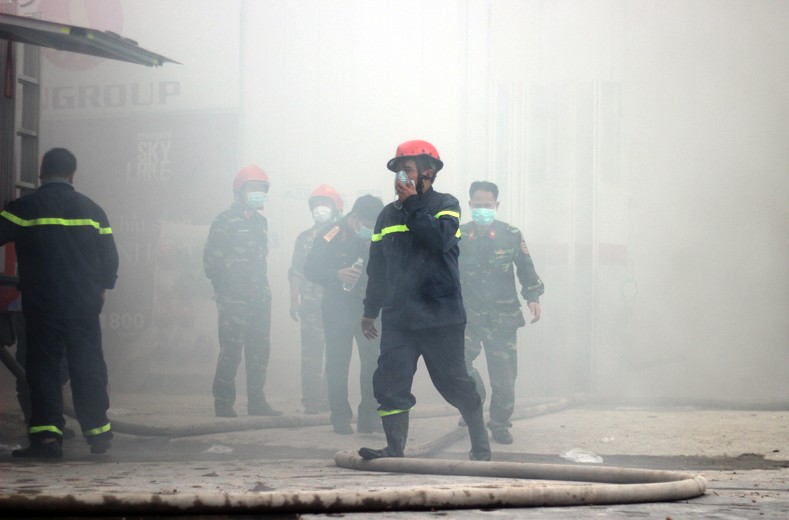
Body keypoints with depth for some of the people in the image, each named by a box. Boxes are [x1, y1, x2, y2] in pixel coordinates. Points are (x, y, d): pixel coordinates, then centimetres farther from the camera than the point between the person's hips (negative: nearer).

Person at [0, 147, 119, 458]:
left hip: (41, 305, -3)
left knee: (43, 366, 0)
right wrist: (101, 289, 24)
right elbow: (110, 258, 10)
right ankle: (97, 433, 14)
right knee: (87, 367, 10)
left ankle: (46, 435, -9)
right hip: (84, 306, 3)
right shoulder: (92, 210, 6)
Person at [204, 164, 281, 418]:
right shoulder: (226, 220, -4)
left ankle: (256, 401, 13)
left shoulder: (261, 222, 18)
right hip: (234, 299, -7)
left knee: (260, 349, 7)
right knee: (231, 350, -8)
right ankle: (223, 403, -2)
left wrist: (262, 288, 15)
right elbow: (211, 258, -7)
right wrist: (223, 289, -8)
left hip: (259, 298, 7)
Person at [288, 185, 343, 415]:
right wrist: (294, 302, 4)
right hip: (311, 305, 1)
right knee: (311, 355, -4)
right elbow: (296, 273, 12)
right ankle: (312, 401, -2)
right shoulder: (304, 239, 12)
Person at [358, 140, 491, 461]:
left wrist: (412, 205, -13)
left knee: (454, 382, 1)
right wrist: (370, 311, 20)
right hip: (398, 318, 5)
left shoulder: (445, 205, 1)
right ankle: (395, 450, -4)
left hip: (440, 316, -5)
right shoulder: (389, 215, 16)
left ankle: (480, 447, 14)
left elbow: (441, 237, -21)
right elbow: (376, 268, 21)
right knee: (390, 384, -6)